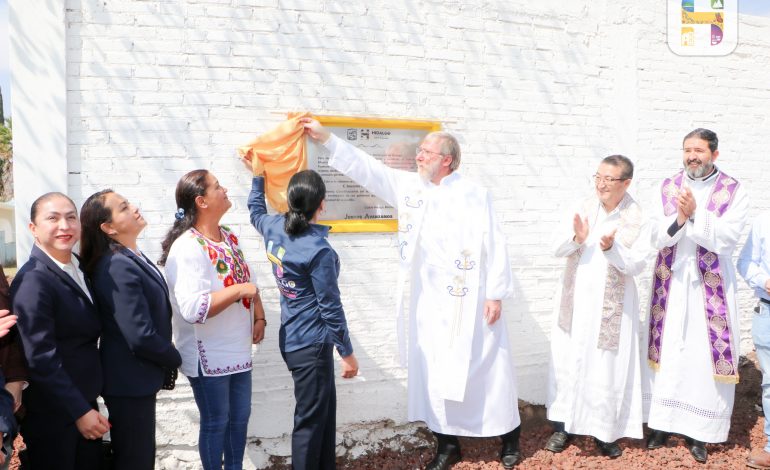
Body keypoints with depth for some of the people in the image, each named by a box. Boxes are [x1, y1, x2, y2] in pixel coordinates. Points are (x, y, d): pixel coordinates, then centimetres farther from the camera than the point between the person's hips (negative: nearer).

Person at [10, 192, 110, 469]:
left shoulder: (78, 268, 5)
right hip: (52, 415, -8)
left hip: (85, 402, 8)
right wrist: (80, 412, -20)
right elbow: (41, 359, -22)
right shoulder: (33, 280, -20)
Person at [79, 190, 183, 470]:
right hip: (130, 381, -9)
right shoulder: (119, 267, -24)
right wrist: (175, 359, -10)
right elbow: (141, 337, -27)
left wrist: (167, 359, 4)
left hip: (136, 377, 9)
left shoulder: (131, 258, 6)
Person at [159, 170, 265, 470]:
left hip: (238, 350, 8)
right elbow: (193, 308, -32)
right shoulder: (187, 248, -23)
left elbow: (247, 283, 15)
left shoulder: (228, 237, 5)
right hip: (209, 356, -8)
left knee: (239, 417, 19)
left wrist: (259, 317, 1)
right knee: (215, 423, 10)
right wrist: (240, 290, -26)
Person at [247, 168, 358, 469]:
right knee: (310, 420, 5)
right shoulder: (319, 251, -21)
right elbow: (330, 309, -17)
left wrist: (258, 176, 37)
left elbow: (256, 211, 25)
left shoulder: (274, 228, 0)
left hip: (291, 339, 8)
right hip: (311, 344, -8)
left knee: (324, 408, 20)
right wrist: (347, 353, -8)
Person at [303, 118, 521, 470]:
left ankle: (509, 435, 27)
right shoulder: (409, 186, 6)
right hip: (430, 300, 4)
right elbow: (367, 169, 5)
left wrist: (495, 294, -11)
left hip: (472, 299, -4)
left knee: (485, 366, 7)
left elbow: (494, 246, -8)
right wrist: (326, 138, 1)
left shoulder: (474, 195, -7)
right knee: (434, 370, 9)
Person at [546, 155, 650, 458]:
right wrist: (576, 238, -21)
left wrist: (612, 248, -26)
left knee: (606, 367, 4)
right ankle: (563, 424, 23)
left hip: (612, 305, -3)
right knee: (567, 361, 8)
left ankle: (605, 431, 22)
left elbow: (637, 265, -10)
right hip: (576, 298, 3)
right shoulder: (585, 208, 0)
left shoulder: (638, 218, -7)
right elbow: (558, 249, -1)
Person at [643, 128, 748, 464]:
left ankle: (698, 430, 14)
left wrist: (695, 213, -25)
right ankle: (661, 423, 20)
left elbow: (727, 239, -14)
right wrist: (678, 218, -22)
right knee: (666, 352, 7)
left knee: (705, 355, 0)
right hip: (671, 282, 2)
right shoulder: (667, 188, 3)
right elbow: (656, 237, -4)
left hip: (710, 286, -2)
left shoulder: (734, 191, -3)